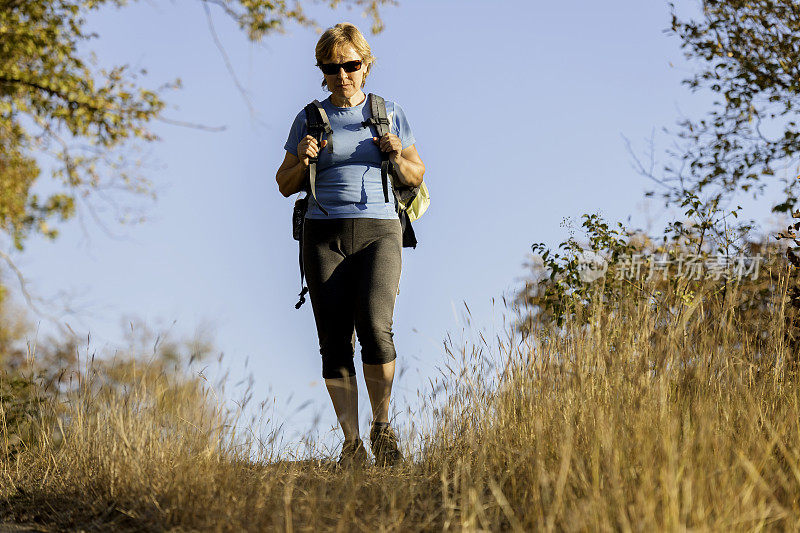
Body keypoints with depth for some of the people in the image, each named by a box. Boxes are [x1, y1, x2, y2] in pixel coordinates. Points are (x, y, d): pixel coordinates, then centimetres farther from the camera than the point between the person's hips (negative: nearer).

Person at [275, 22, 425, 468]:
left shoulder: (390, 113, 11)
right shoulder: (310, 120, 11)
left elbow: (416, 177, 15)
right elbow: (286, 185, 14)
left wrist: (398, 155, -6)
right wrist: (303, 160, -7)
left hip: (378, 232, -1)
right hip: (324, 236, 1)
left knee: (375, 328, -21)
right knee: (335, 343, -4)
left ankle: (382, 427, -2)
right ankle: (352, 444, 2)